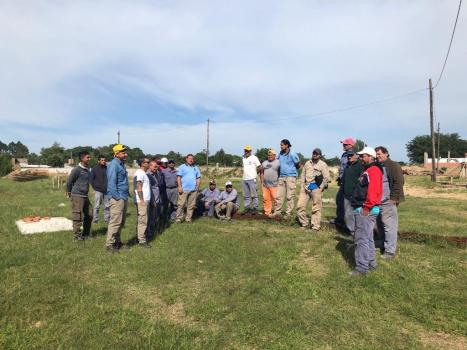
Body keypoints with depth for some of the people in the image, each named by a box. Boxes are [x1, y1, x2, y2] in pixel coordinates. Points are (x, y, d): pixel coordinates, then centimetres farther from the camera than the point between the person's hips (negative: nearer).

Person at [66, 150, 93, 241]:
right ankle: (77, 235, 10)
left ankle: (86, 232, 28)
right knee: (78, 216, -1)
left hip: (85, 196, 8)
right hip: (77, 196, -8)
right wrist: (69, 192, 3)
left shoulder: (87, 169, 9)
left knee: (89, 214, 13)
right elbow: (69, 182, -8)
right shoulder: (77, 169, -15)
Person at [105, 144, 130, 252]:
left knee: (121, 222, 15)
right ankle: (110, 244, 5)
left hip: (124, 197, 10)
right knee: (115, 222, -5)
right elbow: (111, 183, -19)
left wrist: (126, 196, 16)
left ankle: (117, 242, 26)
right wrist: (117, 197, -19)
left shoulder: (121, 164, 16)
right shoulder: (113, 165, -13)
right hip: (117, 198, -10)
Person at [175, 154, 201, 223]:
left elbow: (198, 178, 17)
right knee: (181, 204, -6)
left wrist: (197, 186, 6)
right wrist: (179, 186, -11)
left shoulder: (196, 168, 19)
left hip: (193, 189, 4)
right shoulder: (182, 167, 6)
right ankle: (178, 218, 1)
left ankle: (188, 218, 12)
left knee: (191, 205, 4)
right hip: (184, 189, -4)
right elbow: (178, 177, -2)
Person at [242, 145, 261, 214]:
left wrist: (254, 173, 0)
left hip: (252, 178, -6)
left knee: (254, 194, -3)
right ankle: (247, 208, 16)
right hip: (245, 179, 6)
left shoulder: (254, 158, -4)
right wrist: (245, 173, 12)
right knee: (246, 195, 10)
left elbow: (259, 167, -4)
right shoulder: (243, 158, 14)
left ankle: (255, 208, 3)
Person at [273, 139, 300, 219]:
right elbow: (277, 163, 24)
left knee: (289, 197, 0)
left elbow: (298, 165, 0)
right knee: (279, 196, 5)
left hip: (291, 177, -6)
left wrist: (290, 169, 10)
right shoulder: (280, 154, 8)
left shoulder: (293, 155, -10)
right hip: (281, 177, 6)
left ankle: (288, 213, 7)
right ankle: (277, 212, 13)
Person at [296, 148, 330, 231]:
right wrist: (302, 186, 9)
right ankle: (305, 224, 15)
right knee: (300, 206, 2)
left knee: (316, 209, -2)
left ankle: (315, 227, 6)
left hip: (316, 188, -5)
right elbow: (303, 175, 19)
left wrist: (321, 188, -9)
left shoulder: (323, 165, 1)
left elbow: (326, 178, -4)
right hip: (306, 187, 5)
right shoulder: (307, 163, 16)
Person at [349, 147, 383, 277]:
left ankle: (362, 268, -2)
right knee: (368, 238, 18)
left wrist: (367, 207, -23)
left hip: (365, 210, -11)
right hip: (362, 209, 11)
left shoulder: (374, 171, -13)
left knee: (362, 239, -7)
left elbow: (373, 191, -24)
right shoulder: (367, 170, 19)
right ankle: (370, 263, 30)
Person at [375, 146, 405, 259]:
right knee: (380, 224, 15)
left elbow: (398, 182, -14)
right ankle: (387, 244, 30)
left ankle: (390, 251, 1)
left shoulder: (393, 165, -7)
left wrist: (394, 198, -16)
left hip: (387, 202, -9)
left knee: (389, 225, -5)